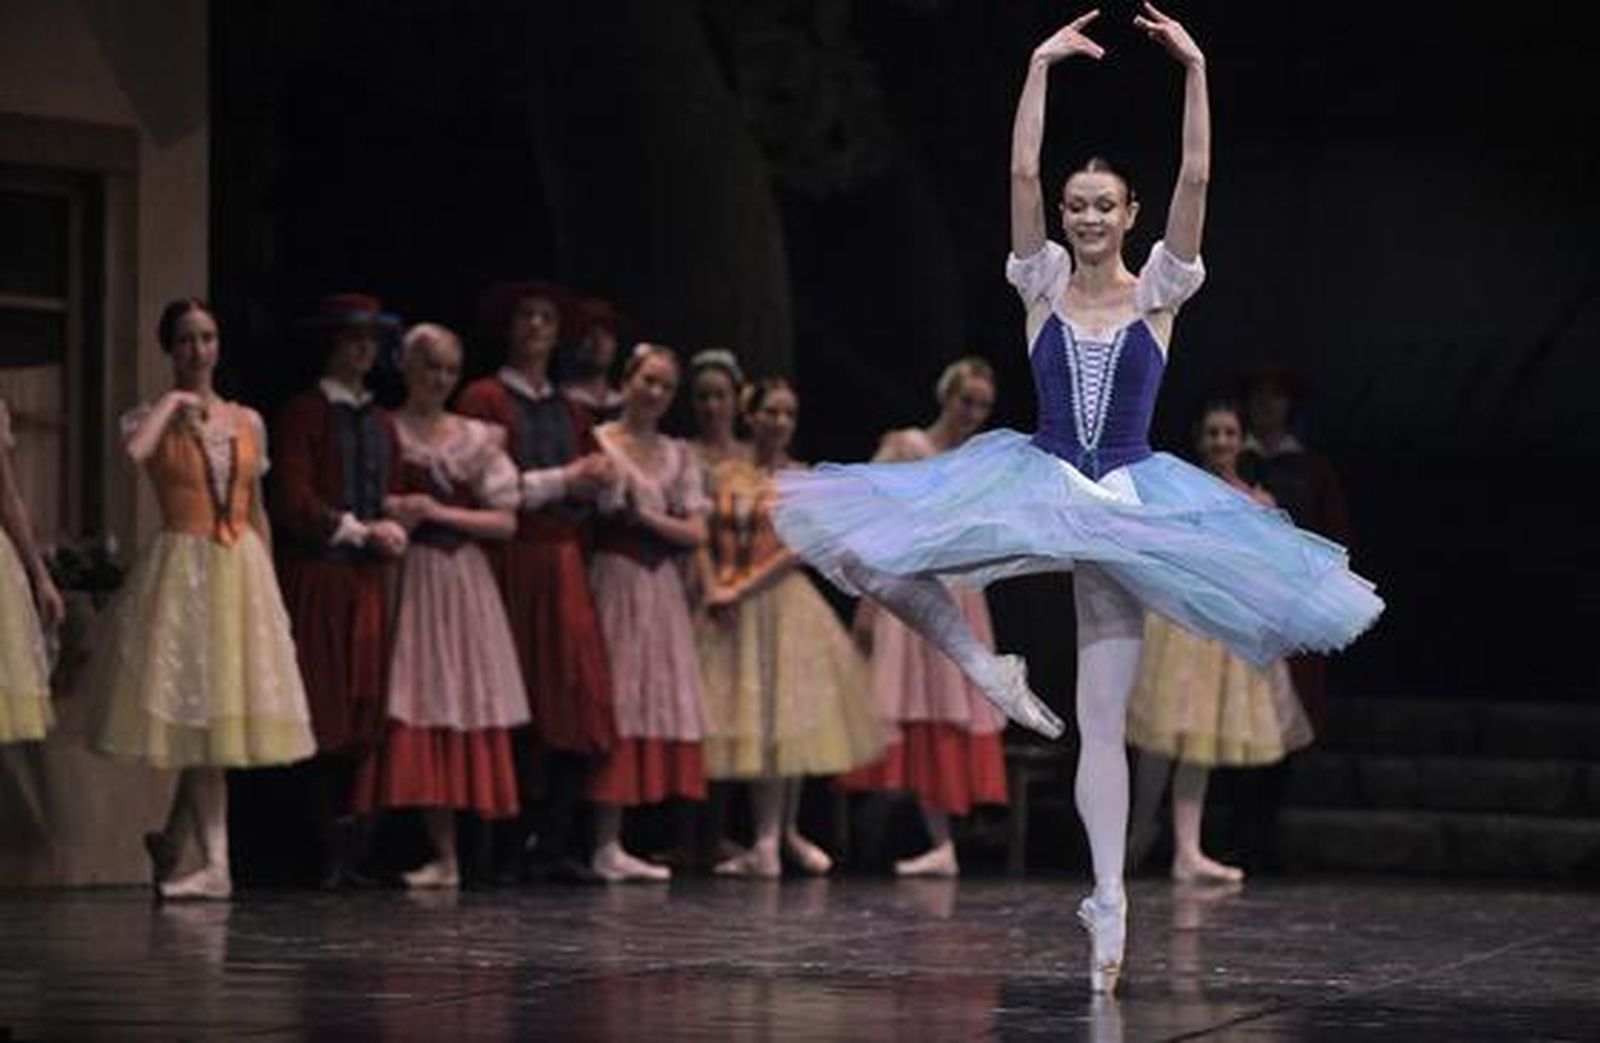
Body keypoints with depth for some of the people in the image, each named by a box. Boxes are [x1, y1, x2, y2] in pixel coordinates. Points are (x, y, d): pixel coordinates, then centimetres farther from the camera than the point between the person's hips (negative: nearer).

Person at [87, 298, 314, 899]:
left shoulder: (247, 422, 12)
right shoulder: (153, 416, 1)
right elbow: (134, 450, -25)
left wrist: (267, 584, 12)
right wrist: (174, 404, -13)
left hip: (243, 569, 4)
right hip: (181, 568, -4)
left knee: (224, 713, 1)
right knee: (194, 712, -7)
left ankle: (173, 843, 18)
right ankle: (214, 864, -6)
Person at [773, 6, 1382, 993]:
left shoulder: (1158, 291, 0)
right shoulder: (1043, 283, 2)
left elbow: (1196, 180, -11)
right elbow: (1023, 173, -9)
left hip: (1128, 504, -2)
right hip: (1036, 486, 2)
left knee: (1104, 721, -3)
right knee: (863, 545, -16)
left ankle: (1110, 897, -1)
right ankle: (982, 664, 1)